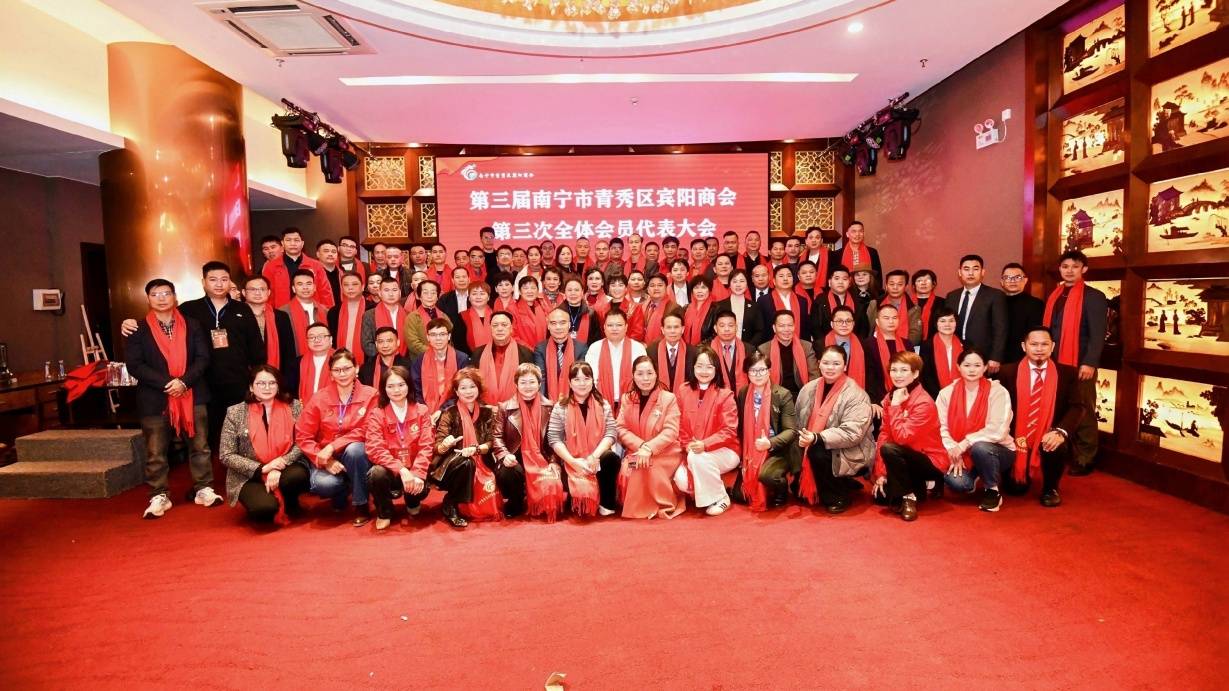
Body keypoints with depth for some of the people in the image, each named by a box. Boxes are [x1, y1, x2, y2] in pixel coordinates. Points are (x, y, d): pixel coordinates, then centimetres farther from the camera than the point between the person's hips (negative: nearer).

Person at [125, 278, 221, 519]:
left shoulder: (192, 325, 8)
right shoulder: (138, 330, 3)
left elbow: (203, 358, 0)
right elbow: (134, 364, -6)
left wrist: (184, 381, -15)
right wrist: (166, 383, -17)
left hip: (193, 395, 1)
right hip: (155, 398, -1)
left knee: (199, 445, 6)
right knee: (155, 452, 3)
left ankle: (203, 489, 15)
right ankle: (159, 496, 14)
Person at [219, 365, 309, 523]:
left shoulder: (294, 407, 0)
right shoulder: (235, 412, -2)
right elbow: (226, 456, -4)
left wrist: (280, 465, -20)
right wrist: (262, 468, -14)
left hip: (284, 469, 1)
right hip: (250, 477, -1)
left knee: (298, 475, -33)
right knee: (265, 508, -30)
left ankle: (289, 504, 2)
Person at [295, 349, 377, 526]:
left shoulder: (370, 395, -8)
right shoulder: (319, 398, -3)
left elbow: (364, 432, -14)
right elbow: (303, 436, -3)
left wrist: (333, 446, -23)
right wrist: (324, 459, -16)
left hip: (356, 455, -1)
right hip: (327, 459, 1)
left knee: (354, 449, -36)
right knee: (322, 484, -31)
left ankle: (361, 505, -15)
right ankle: (342, 492, 10)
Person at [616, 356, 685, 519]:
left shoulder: (669, 398, -5)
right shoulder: (627, 398, 6)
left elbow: (671, 432, -13)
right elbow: (621, 428, -2)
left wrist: (649, 448, -26)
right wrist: (641, 446, -19)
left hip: (664, 454, -3)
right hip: (635, 452, 3)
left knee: (649, 468, -32)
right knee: (626, 472, -27)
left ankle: (665, 506, -8)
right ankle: (636, 508, -1)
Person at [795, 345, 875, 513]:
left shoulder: (856, 395, -16)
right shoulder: (809, 389, 3)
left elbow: (852, 434, -24)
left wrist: (817, 438, -32)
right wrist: (802, 437, -14)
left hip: (851, 453, -6)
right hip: (814, 447, 6)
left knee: (818, 453, -30)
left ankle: (838, 497, -5)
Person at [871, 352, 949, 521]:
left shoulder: (923, 402, -23)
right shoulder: (890, 397, -1)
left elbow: (902, 437, -31)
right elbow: (883, 435, -4)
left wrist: (896, 405, -27)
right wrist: (880, 472, -8)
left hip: (931, 462, -7)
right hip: (908, 458, 7)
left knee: (889, 449, -32)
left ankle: (908, 496, -13)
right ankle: (918, 487, 19)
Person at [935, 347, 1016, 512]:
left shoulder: (998, 392, -11)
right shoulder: (947, 393, -2)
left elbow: (998, 430, -21)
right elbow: (941, 428, -7)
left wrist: (965, 444, -25)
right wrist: (954, 452, -20)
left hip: (997, 451, -2)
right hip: (959, 453, 3)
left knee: (980, 447, -37)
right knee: (956, 481, -27)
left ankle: (993, 490, -7)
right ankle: (973, 476, 15)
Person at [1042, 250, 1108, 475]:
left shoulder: (1093, 296, -5)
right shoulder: (1054, 296, 13)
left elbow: (1098, 334, -11)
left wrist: (1089, 363, -19)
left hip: (1080, 365, -5)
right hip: (1054, 364, 5)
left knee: (1081, 414, 4)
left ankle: (1083, 460, 14)